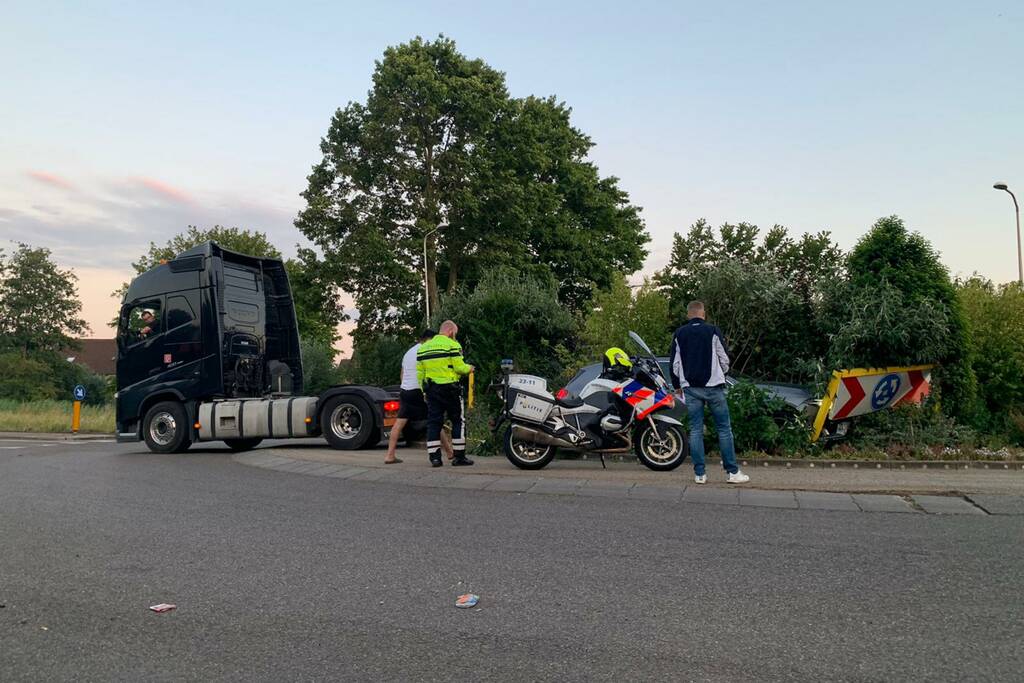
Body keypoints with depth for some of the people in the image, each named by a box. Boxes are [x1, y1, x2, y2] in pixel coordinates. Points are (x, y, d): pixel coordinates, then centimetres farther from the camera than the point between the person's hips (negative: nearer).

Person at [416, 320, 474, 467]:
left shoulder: (423, 347, 13)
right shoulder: (452, 345, -6)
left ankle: (434, 457, 5)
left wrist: (424, 391, 19)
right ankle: (459, 457, 4)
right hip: (449, 388, -5)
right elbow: (459, 367, -12)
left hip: (431, 389, 5)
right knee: (458, 422, 4)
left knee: (433, 422, 7)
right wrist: (469, 368, 8)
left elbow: (420, 373, 13)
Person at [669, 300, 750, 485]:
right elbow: (724, 359, 1)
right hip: (713, 386, -2)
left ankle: (699, 474, 4)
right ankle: (732, 472, 5)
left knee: (695, 430, 4)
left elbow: (675, 364, 9)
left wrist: (678, 386, 20)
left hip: (690, 387, 3)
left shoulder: (679, 334, 7)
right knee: (724, 428, 4)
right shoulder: (713, 331, -2)